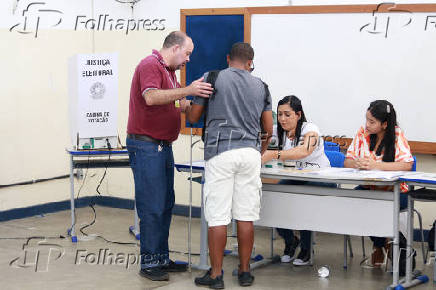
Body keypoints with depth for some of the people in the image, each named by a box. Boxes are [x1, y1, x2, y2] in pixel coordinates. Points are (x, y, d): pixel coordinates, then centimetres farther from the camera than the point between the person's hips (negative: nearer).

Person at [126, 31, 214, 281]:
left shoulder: (169, 70, 18)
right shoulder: (150, 65, -13)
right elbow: (151, 97, -31)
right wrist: (187, 90, -37)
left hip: (163, 146, 10)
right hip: (146, 145, -10)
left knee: (166, 204, 12)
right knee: (152, 206, -7)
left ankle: (162, 258, 20)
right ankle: (149, 263, 1)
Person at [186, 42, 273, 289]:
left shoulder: (212, 78, 4)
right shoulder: (261, 86, 14)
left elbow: (193, 117, 8)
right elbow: (269, 130, 14)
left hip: (220, 151, -3)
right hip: (250, 151, 3)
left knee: (218, 217, -1)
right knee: (246, 216, 8)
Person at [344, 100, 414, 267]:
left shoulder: (397, 135, -9)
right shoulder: (363, 133, 3)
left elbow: (407, 165, -21)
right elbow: (347, 162, 3)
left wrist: (376, 165, -30)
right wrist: (357, 163, -22)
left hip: (395, 191, -4)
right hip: (368, 188, 4)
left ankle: (380, 246, 0)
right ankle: (379, 245, -2)